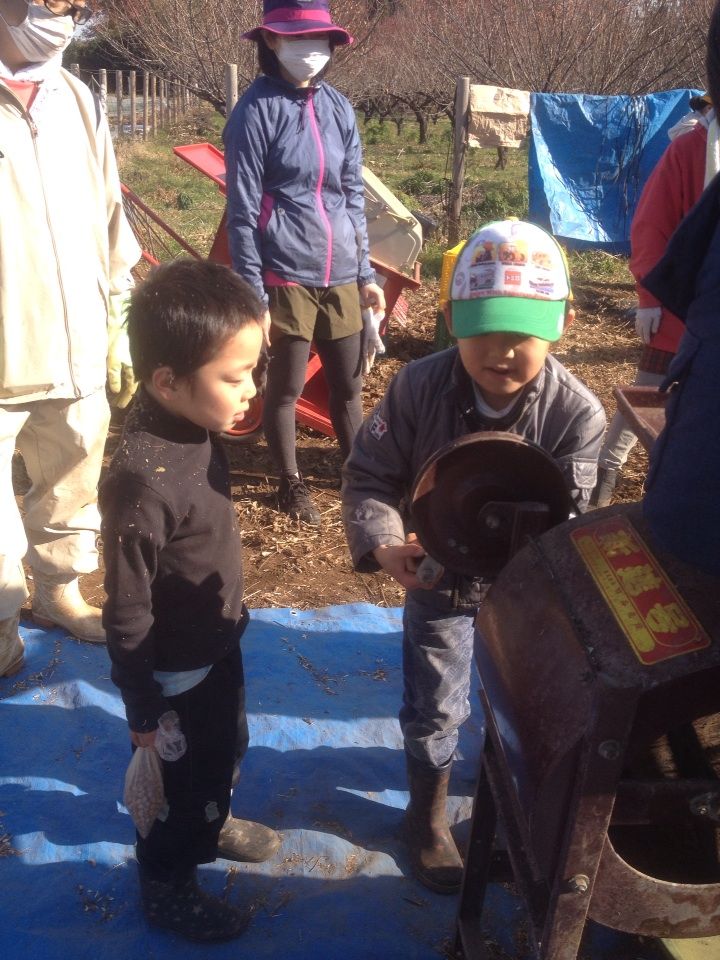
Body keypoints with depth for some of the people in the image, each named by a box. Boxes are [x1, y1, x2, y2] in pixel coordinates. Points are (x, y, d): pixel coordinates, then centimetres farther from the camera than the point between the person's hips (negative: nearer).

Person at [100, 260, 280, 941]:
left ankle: (211, 826, 59)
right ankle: (165, 887, 44)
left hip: (218, 646, 8)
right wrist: (144, 711, -15)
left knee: (227, 750, 30)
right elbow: (127, 612, -25)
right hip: (173, 672, -8)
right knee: (179, 784, 17)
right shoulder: (142, 478, -35)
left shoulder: (195, 430, -10)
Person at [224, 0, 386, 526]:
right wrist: (252, 292, -12)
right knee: (286, 386, 9)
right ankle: (291, 484, 27)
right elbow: (242, 209, -9)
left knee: (348, 385, 14)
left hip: (340, 275, 5)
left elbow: (353, 196, 13)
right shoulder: (257, 111, -8)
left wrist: (366, 272, 12)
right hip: (287, 276, -5)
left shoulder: (338, 107, 8)